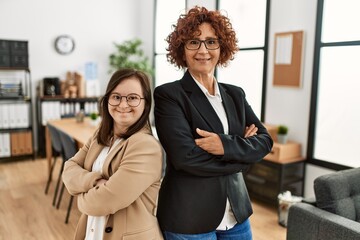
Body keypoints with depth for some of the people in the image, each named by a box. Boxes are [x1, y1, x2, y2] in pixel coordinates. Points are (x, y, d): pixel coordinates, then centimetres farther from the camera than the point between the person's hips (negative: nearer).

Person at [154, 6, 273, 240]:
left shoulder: (235, 94, 6)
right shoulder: (168, 94, -12)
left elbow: (265, 141, -1)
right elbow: (186, 156, -21)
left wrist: (227, 145, -19)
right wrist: (242, 153, -11)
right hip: (189, 219, -5)